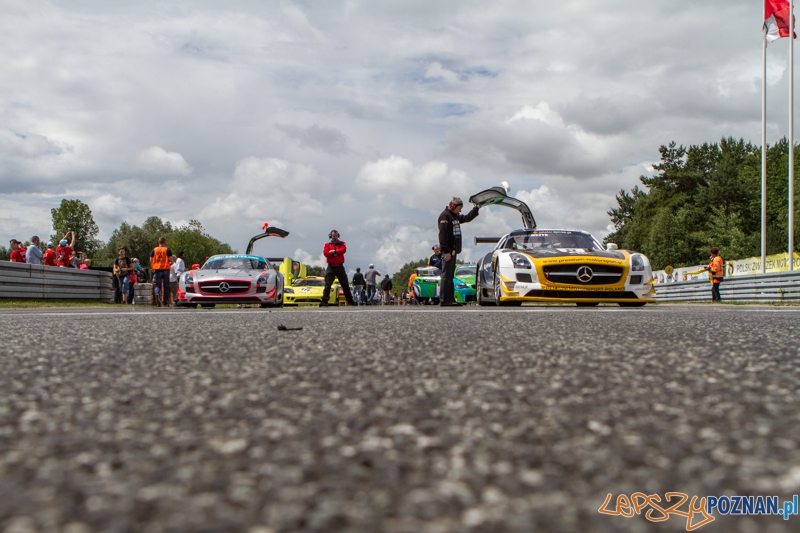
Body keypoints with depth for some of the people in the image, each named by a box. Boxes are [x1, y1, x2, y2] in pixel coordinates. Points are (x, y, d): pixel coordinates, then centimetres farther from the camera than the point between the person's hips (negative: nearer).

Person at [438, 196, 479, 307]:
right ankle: (444, 300, -14)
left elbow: (467, 218, 37)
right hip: (448, 251, -10)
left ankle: (451, 299, 13)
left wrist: (476, 208, 28)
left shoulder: (455, 216, 20)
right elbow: (443, 234, -18)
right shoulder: (445, 216, -11)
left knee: (450, 276, 10)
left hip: (453, 250, 10)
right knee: (446, 275, -12)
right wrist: (446, 251, -23)